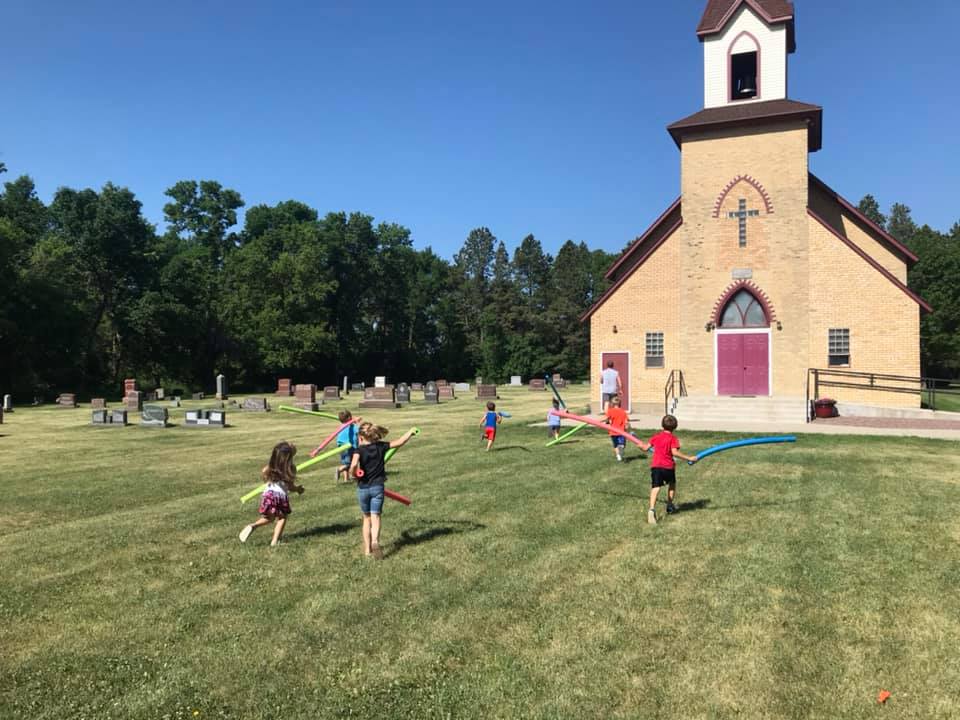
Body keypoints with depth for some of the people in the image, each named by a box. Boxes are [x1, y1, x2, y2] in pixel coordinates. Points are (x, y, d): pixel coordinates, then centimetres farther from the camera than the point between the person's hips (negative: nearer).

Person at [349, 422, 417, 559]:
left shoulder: (359, 450, -11)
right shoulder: (381, 446, -1)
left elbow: (354, 465, -30)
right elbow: (399, 442, 5)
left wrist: (353, 473, -9)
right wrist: (410, 432, 19)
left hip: (363, 488, -1)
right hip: (377, 487, 1)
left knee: (366, 518, 14)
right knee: (375, 517, -3)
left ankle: (367, 549, 16)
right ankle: (375, 541, -29)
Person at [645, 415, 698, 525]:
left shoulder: (656, 436, 8)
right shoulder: (673, 438, -3)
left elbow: (646, 448, 12)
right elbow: (674, 452, -17)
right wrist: (689, 458, -14)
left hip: (655, 466, 2)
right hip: (668, 466, -2)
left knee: (655, 487, -8)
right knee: (672, 484, 27)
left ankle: (652, 509, -28)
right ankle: (670, 505, 37)